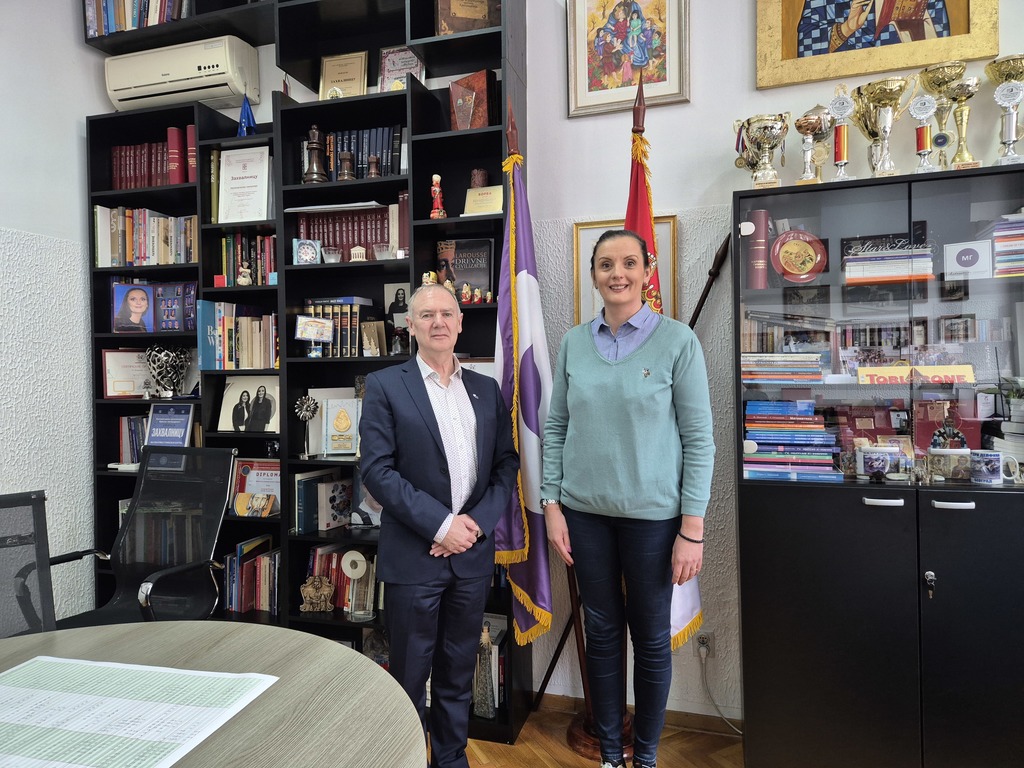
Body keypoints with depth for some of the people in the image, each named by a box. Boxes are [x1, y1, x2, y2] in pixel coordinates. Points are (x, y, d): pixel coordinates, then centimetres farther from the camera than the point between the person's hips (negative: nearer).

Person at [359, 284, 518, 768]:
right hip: (413, 554, -3)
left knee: (458, 673, 17)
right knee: (410, 675, 11)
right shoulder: (384, 386, -4)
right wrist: (440, 525, -15)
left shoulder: (487, 390, 8)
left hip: (474, 551, 4)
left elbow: (506, 463, 7)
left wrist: (477, 521, -7)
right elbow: (377, 470, -11)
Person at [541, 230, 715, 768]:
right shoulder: (573, 343, 3)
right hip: (585, 511, 3)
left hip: (652, 514, -2)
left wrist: (692, 528, -10)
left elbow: (699, 436, -7)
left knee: (652, 638, 12)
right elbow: (555, 427, 6)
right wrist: (551, 506, 1)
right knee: (602, 633, 15)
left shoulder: (677, 340, -7)